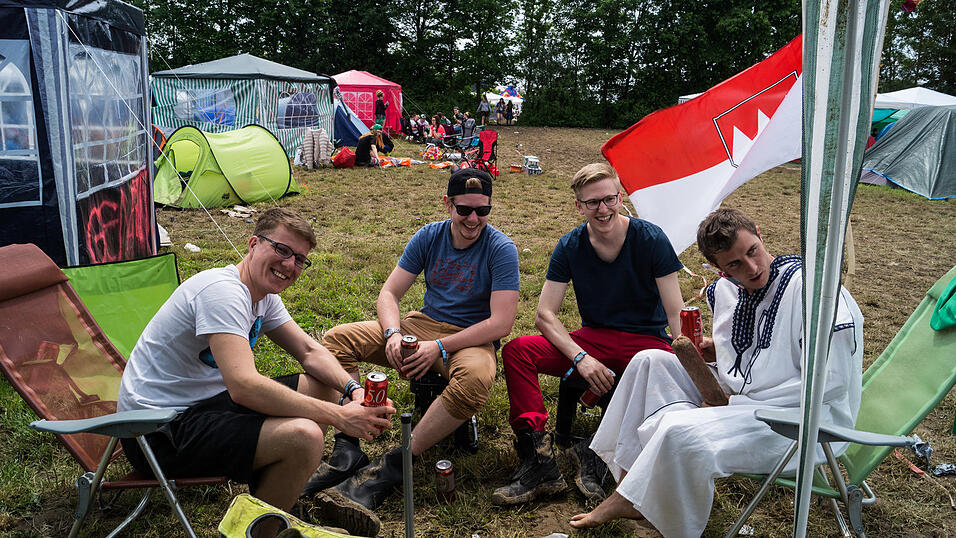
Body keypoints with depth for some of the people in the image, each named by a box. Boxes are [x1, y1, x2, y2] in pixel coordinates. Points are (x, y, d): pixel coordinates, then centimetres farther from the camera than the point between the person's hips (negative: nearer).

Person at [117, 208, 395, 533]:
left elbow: (310, 352, 7)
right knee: (303, 436, -28)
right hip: (158, 431, -10)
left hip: (205, 401, 10)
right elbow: (244, 387, -34)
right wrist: (338, 416, -31)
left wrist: (353, 390, -12)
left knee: (326, 387, 6)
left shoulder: (264, 296, 6)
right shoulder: (223, 290, -24)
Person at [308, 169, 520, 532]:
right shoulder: (429, 237, 0)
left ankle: (391, 467, -29)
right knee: (338, 338, -11)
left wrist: (440, 347, -24)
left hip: (472, 339, -4)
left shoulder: (501, 249, -13)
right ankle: (347, 452, -17)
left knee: (475, 378, -41)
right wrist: (392, 333, -20)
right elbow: (389, 292, 2)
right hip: (423, 324, 5)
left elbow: (501, 324, -19)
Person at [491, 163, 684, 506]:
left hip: (647, 342, -2)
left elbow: (676, 315, -10)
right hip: (594, 339, 2)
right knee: (517, 351, -19)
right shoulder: (571, 246, -2)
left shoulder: (650, 239, -9)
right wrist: (581, 358, -19)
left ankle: (599, 452, -30)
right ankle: (538, 463, -29)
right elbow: (545, 314, -5)